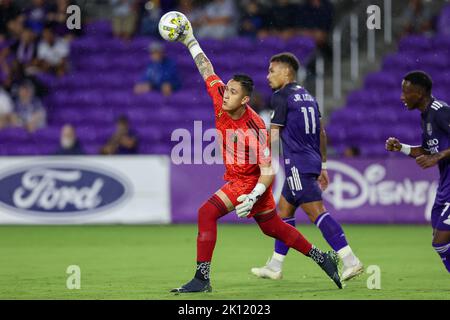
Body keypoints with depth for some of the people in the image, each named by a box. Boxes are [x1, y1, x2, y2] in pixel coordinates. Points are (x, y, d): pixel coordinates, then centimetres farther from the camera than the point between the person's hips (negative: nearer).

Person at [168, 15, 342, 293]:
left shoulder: (255, 129, -28)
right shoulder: (221, 101, -11)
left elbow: (268, 171, -26)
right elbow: (207, 70, 2)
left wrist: (253, 196, -37)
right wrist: (190, 40, 1)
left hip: (250, 181, -8)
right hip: (235, 178, 8)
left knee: (207, 212, -19)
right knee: (274, 227, 18)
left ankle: (202, 278, -17)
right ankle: (322, 258, 31)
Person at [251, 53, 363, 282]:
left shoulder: (281, 97, -7)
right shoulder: (307, 96, 17)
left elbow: (273, 136, -9)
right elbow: (321, 133, 19)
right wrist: (323, 165, 23)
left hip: (297, 164, -9)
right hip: (311, 161, 9)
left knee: (316, 211, -13)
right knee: (284, 209, 16)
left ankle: (350, 261, -21)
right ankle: (274, 267, 20)